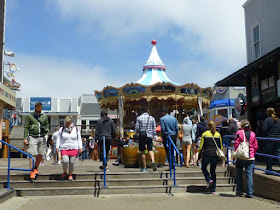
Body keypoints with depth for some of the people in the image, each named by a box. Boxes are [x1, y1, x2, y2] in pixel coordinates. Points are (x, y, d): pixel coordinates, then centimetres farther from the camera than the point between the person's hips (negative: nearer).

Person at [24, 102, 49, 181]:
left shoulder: (44, 117, 13)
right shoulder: (29, 116, 7)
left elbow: (47, 126, 21)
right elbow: (26, 127, 5)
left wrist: (46, 130, -1)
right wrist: (25, 138, -3)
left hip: (42, 137, 3)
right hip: (32, 137, -3)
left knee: (40, 155, 4)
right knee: (32, 155, -8)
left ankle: (36, 168, 25)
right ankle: (32, 172, -8)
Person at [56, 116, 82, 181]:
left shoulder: (76, 129, 6)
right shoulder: (62, 129, 5)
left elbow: (79, 139, 11)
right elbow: (58, 138, 11)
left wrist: (80, 147, 3)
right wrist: (57, 147, 3)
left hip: (74, 148, 1)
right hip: (64, 148, -1)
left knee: (71, 162, -1)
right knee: (65, 161, -18)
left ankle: (70, 175, 18)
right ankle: (64, 172, 9)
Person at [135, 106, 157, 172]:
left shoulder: (139, 118, -2)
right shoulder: (152, 118, 4)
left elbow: (137, 128, -4)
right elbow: (154, 129, 5)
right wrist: (153, 135, 16)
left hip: (142, 136, -1)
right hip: (149, 136, 2)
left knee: (142, 152, 5)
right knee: (150, 150, 7)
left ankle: (144, 167, 8)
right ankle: (153, 161, -20)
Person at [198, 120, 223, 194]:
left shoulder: (204, 134, -5)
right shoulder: (218, 135, 4)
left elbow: (201, 145, -4)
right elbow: (221, 146, 8)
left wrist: (200, 152, 10)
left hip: (206, 154, -3)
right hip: (215, 155, 3)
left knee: (204, 168, 20)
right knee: (213, 171, 10)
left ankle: (209, 180, -6)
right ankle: (213, 190, 11)